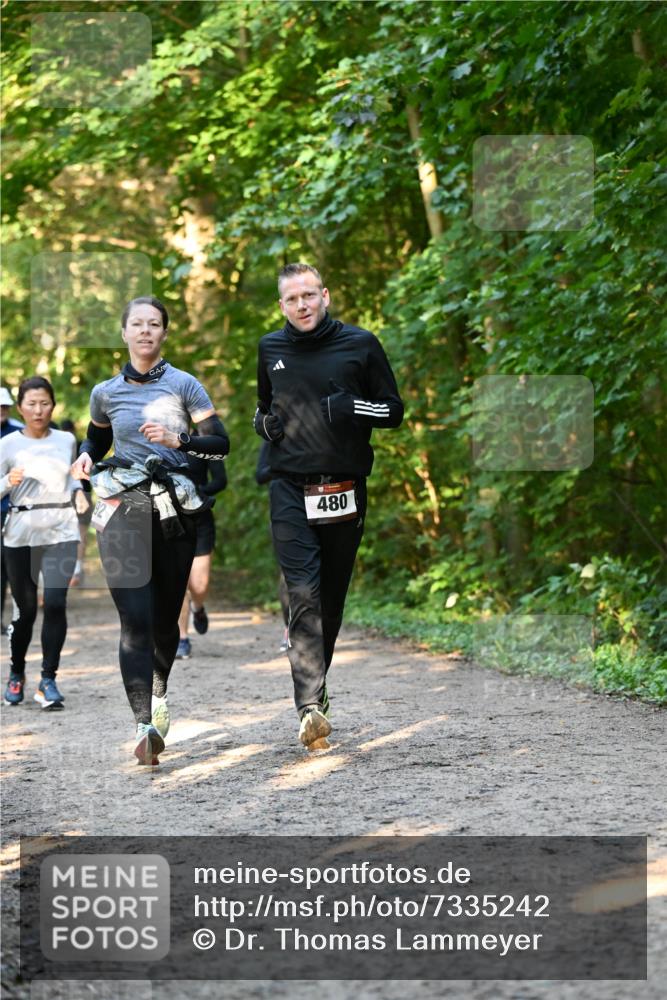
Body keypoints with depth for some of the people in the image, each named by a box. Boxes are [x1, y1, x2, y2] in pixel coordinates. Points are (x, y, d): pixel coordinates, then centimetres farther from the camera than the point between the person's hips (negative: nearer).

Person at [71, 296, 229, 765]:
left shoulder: (184, 386, 3)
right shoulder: (106, 393, 10)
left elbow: (221, 443, 0)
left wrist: (177, 440, -17)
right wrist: (85, 458, 4)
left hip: (175, 510, 0)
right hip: (123, 510, 0)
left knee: (166, 617, 9)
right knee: (135, 618, -14)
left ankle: (159, 692, 39)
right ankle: (144, 726, -23)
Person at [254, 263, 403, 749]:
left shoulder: (360, 345, 2)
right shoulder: (271, 349, 11)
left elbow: (393, 411, 5)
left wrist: (351, 408, -13)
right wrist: (265, 423, 4)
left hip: (345, 490, 0)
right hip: (290, 490, 0)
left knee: (332, 598, 10)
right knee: (303, 593, -14)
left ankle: (316, 684, 29)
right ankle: (311, 706, -21)